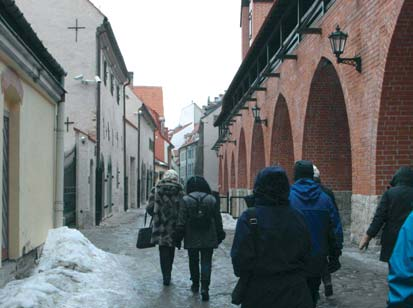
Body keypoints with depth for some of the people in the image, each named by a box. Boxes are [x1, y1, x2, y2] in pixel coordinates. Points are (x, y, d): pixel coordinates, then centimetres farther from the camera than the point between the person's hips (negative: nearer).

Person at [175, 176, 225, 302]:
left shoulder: (186, 200, -5)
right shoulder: (211, 199, 0)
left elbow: (181, 221, -6)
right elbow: (218, 220, 4)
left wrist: (179, 236, 0)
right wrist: (220, 235, 13)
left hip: (192, 239, 0)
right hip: (208, 239, 0)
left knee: (193, 262, 16)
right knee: (206, 262, 2)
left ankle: (195, 284, 27)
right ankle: (205, 287, -10)